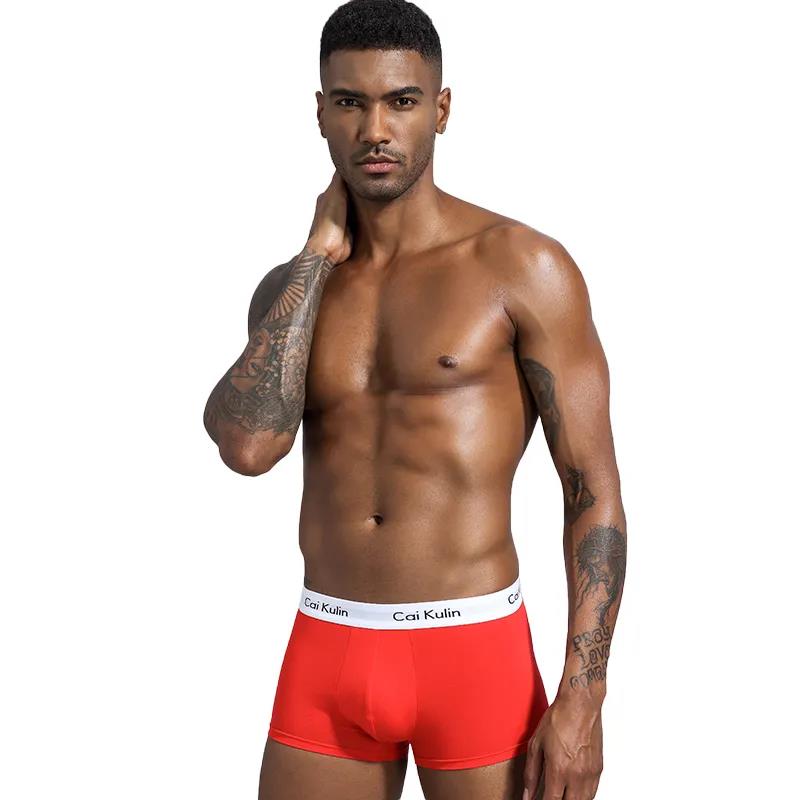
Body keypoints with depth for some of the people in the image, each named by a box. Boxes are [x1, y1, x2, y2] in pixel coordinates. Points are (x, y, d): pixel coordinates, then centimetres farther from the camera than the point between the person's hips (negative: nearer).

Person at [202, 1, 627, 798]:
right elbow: (248, 445, -13)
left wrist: (581, 702, -13)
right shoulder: (291, 290, 7)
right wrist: (320, 254, -6)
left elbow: (595, 492, -7)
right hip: (326, 661, 4)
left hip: (475, 654, -3)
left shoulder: (523, 265, -6)